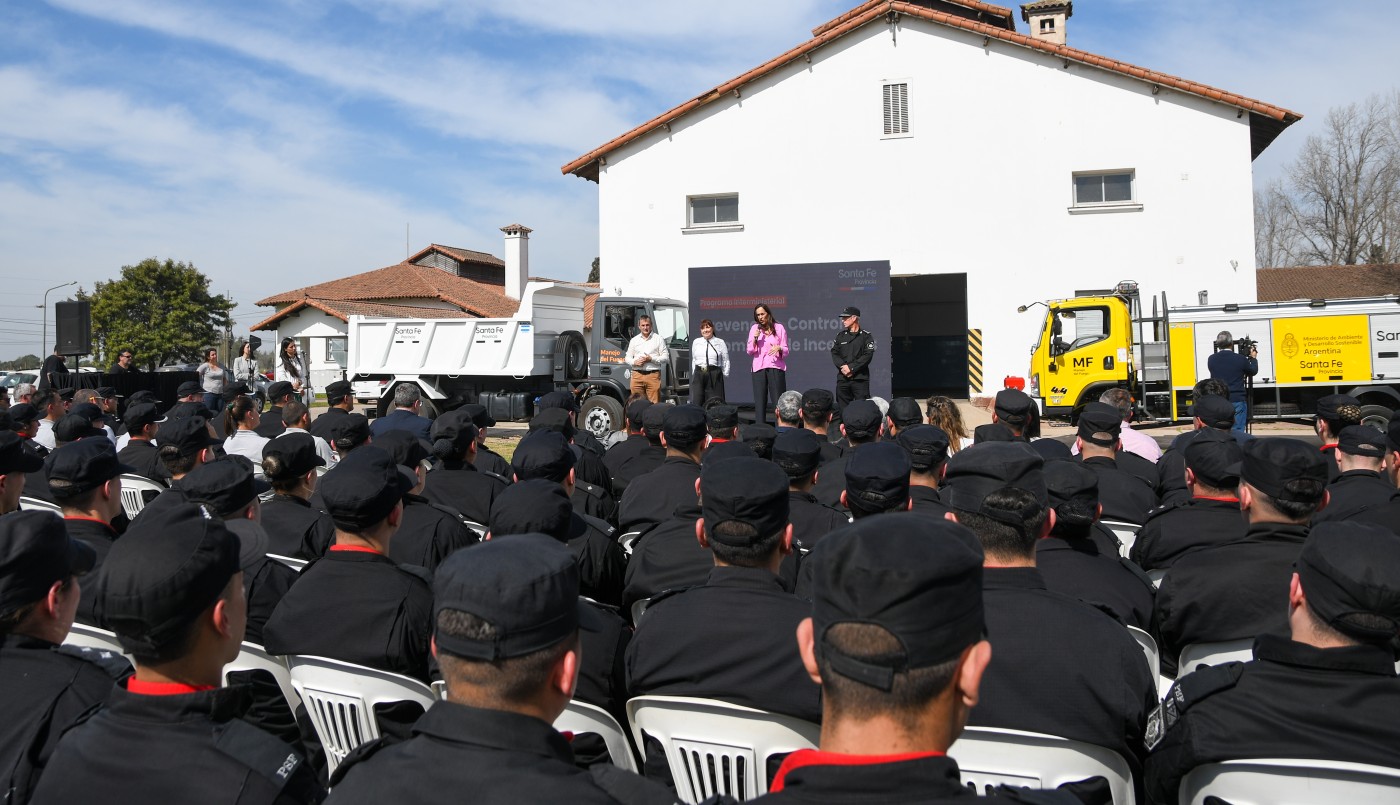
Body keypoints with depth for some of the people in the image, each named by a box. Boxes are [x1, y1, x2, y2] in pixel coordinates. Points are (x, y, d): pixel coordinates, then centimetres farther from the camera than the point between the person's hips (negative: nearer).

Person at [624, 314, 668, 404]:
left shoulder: (658, 339, 8)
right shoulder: (634, 340, 18)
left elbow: (666, 357, 3)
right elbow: (627, 358, 19)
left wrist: (651, 359, -10)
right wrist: (635, 362, -3)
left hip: (653, 375, -3)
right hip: (637, 375, 3)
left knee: (654, 403, -7)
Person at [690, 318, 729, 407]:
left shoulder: (720, 342, 4)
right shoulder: (696, 342, 13)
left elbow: (726, 360, 3)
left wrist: (725, 374, -4)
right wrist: (694, 372, 11)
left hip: (714, 374, -2)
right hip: (699, 374, 2)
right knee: (696, 402, -5)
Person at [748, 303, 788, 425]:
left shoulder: (779, 328, 5)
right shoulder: (754, 328, 11)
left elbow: (786, 351, 5)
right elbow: (750, 352, 9)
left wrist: (779, 348, -17)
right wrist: (754, 338, -7)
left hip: (775, 367, -2)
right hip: (759, 368, 2)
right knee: (759, 401, 0)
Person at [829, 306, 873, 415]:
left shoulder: (866, 336, 2)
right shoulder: (840, 336, 15)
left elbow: (867, 356, -8)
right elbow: (834, 353, 7)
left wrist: (851, 368, -13)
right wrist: (843, 366, -11)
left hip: (860, 378, -4)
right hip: (842, 378, 4)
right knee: (842, 408, 5)